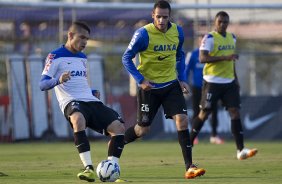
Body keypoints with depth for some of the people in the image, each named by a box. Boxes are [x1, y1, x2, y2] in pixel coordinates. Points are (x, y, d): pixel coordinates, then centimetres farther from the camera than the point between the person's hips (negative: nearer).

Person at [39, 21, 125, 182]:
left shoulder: (83, 58, 23)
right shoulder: (56, 57, 0)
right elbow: (43, 84, -8)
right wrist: (58, 80, -27)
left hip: (91, 101, 7)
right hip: (71, 102, -7)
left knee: (119, 127, -10)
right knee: (79, 119, -41)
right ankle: (89, 168, -43)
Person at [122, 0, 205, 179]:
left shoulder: (178, 32, -2)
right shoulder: (143, 34, -17)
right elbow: (127, 58, -10)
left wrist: (182, 79, 6)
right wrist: (140, 80, -19)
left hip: (171, 84, 3)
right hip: (149, 87, -3)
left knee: (182, 120, -13)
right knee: (143, 129, 4)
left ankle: (189, 167, -13)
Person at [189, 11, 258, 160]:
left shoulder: (232, 38, 12)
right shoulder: (209, 38, -10)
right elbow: (202, 58, -22)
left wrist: (235, 78, 20)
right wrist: (224, 58, -28)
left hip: (229, 82, 6)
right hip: (212, 82, -6)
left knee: (235, 112, -5)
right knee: (204, 113, 1)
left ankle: (241, 150, -7)